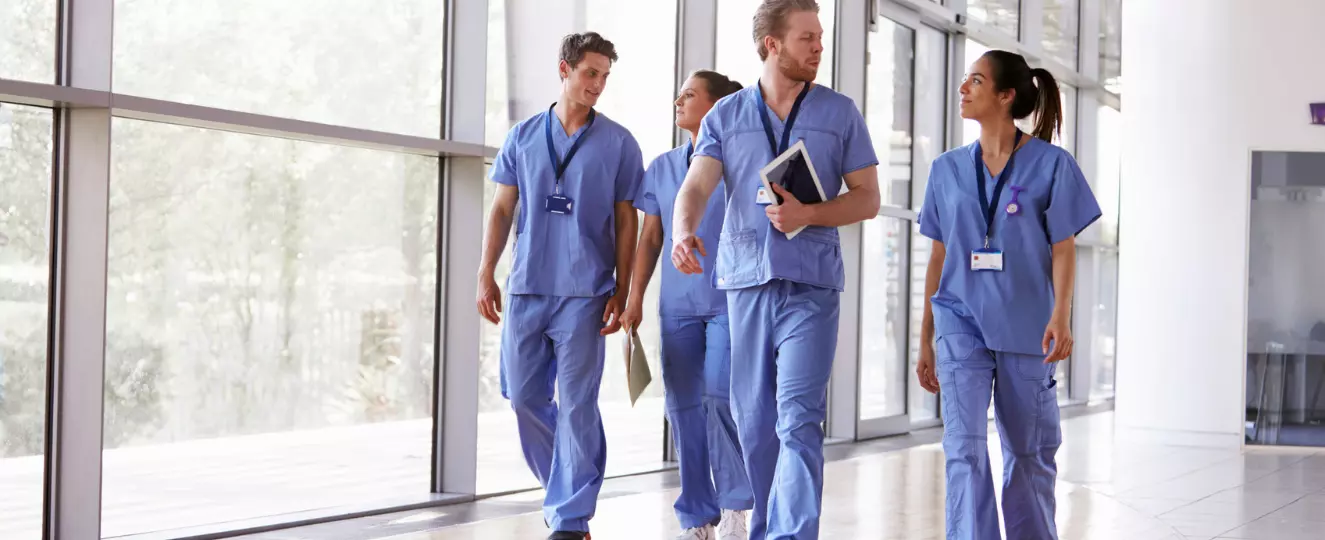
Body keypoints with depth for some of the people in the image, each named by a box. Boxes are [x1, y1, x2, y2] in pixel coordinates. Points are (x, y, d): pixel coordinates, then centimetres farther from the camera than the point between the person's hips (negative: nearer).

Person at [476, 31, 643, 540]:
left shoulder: (618, 143, 2)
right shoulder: (524, 136, 9)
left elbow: (626, 220, 3)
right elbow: (502, 209, 12)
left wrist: (621, 291, -3)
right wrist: (486, 275, 5)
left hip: (584, 292, -3)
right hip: (526, 288, 3)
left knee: (576, 404, -5)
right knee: (524, 396, 7)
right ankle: (566, 486, 28)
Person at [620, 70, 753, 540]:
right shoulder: (663, 167, 14)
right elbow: (650, 238, 16)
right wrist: (635, 297, 10)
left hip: (729, 301, -5)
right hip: (677, 304, 5)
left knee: (721, 392, -18)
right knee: (684, 408, 3)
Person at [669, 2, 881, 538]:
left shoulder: (841, 113, 7)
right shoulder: (725, 115, 8)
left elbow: (867, 198, 6)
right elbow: (696, 187, -5)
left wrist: (807, 214, -12)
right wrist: (684, 231, -27)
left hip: (811, 284, -2)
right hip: (744, 279, 2)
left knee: (799, 421, -13)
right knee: (753, 420, 9)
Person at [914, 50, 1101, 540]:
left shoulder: (1051, 164, -1)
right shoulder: (948, 169, 9)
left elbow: (1063, 248, -3)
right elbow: (939, 256, 13)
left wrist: (1061, 315, -17)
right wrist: (925, 338, 13)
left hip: (1024, 327, -2)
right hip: (961, 323, 2)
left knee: (1030, 453, 8)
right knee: (964, 448, -11)